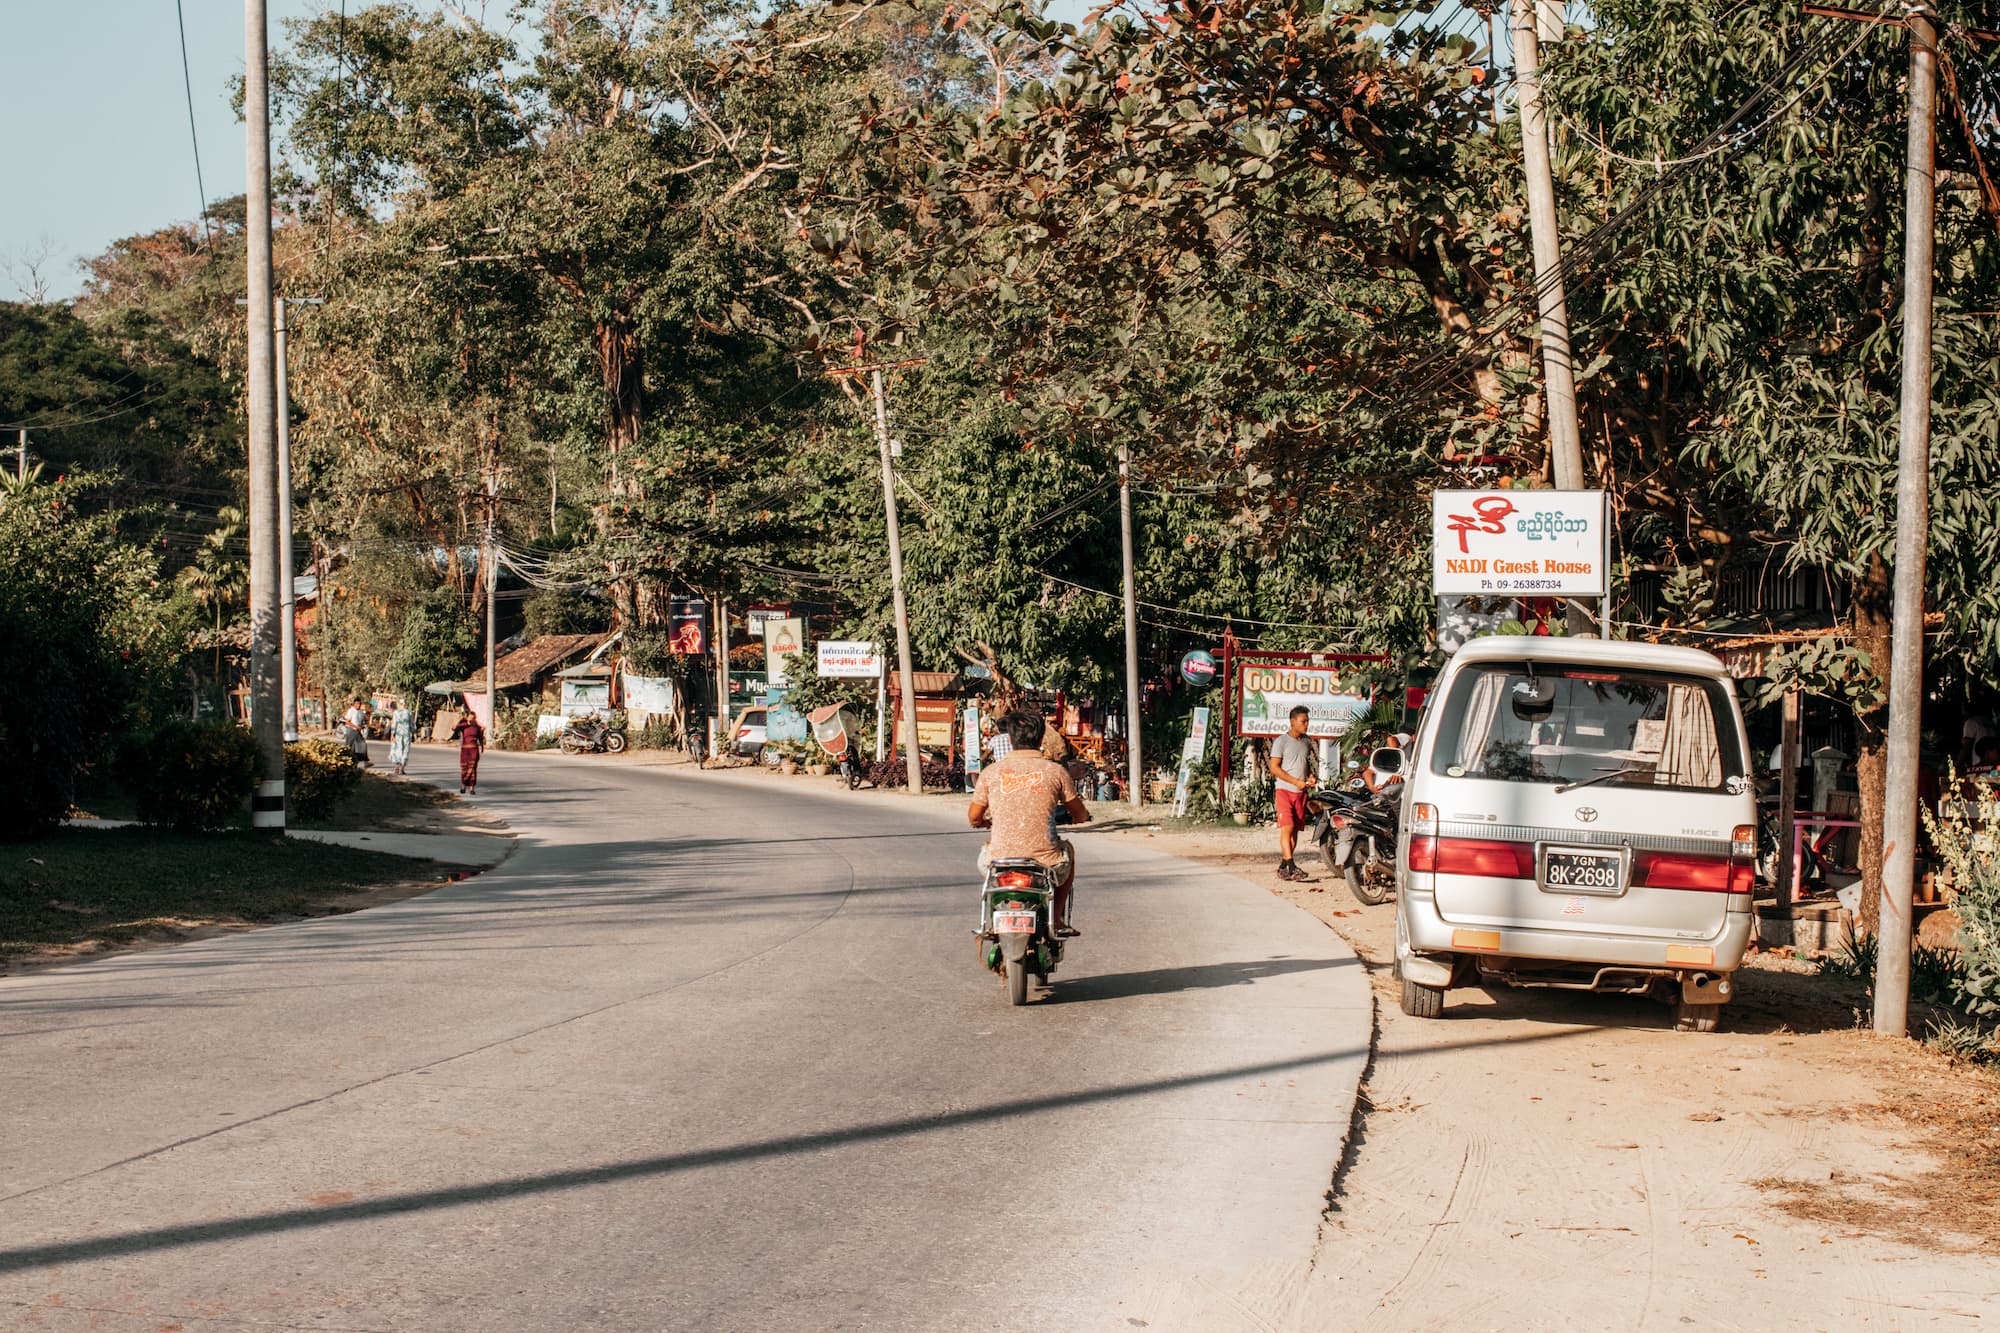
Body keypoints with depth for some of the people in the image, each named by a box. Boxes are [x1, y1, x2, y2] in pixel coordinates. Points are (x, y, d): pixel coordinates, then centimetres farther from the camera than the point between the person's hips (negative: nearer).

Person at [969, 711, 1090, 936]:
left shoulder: (990, 773, -1)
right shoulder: (1055, 771, -3)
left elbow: (974, 817, 7)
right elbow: (1079, 813, 8)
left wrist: (983, 823, 32)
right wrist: (1080, 817, 34)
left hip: (1001, 862, 1)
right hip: (1046, 863, -1)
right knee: (1067, 850, 34)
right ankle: (1057, 920, 31)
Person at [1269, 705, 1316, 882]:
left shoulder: (1306, 742, 15)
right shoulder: (1281, 742, -5)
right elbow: (1274, 768, -9)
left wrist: (1310, 777, 3)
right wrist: (1296, 781, -15)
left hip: (1301, 792, 6)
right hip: (1285, 789, -6)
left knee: (1295, 829, 4)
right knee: (1287, 827, -15)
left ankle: (1283, 867, 12)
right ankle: (1292, 868, -21)